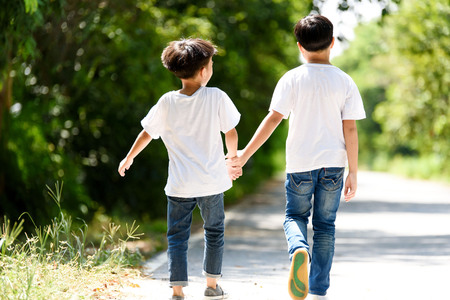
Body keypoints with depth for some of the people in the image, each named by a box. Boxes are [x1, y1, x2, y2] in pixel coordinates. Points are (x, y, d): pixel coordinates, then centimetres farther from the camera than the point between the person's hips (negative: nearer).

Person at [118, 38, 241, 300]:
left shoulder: (167, 102, -5)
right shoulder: (217, 97, -9)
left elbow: (147, 133, 5)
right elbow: (231, 133, -2)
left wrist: (129, 158, 22)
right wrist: (233, 159, 18)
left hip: (180, 185, 0)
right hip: (212, 180, 0)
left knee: (177, 237, 7)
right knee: (214, 231, 18)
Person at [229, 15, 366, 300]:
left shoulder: (292, 79, -5)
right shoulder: (344, 82, -1)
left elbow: (273, 119, -10)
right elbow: (350, 129, -3)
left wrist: (245, 154, -7)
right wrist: (353, 173, 2)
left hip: (300, 163, -1)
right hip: (333, 164, 1)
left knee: (295, 216, 17)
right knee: (325, 226, 11)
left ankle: (299, 248, -18)